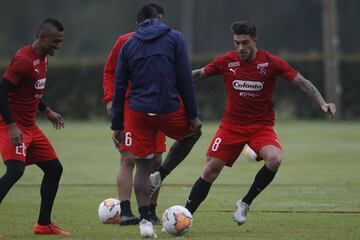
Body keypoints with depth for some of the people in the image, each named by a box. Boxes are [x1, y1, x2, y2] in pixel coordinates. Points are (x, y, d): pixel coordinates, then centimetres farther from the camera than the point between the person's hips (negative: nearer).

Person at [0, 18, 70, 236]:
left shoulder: (42, 58, 10)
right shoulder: (23, 61, -20)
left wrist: (47, 111, 21)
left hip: (30, 127, 10)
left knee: (54, 169, 11)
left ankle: (44, 224, 21)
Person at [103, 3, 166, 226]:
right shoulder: (125, 42, 1)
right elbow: (109, 71, 8)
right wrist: (110, 98, -3)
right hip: (129, 107, -3)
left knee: (156, 161, 3)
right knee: (129, 159, -10)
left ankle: (151, 212, 12)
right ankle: (125, 211, -12)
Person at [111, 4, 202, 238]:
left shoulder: (129, 45, 9)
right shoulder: (174, 38, 2)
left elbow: (120, 87, 9)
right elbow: (185, 79, -4)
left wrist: (117, 125, 14)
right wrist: (193, 115, 0)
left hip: (139, 112, 3)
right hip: (169, 110, -2)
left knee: (143, 166, 10)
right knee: (193, 132, 28)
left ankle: (145, 221, 2)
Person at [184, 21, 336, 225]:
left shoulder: (272, 63, -10)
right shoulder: (226, 62, -5)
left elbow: (302, 82, -8)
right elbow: (199, 74, 11)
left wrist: (322, 103, -20)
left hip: (262, 126, -1)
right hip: (231, 125, 1)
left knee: (274, 159, -29)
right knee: (211, 170, -6)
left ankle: (245, 204, -9)